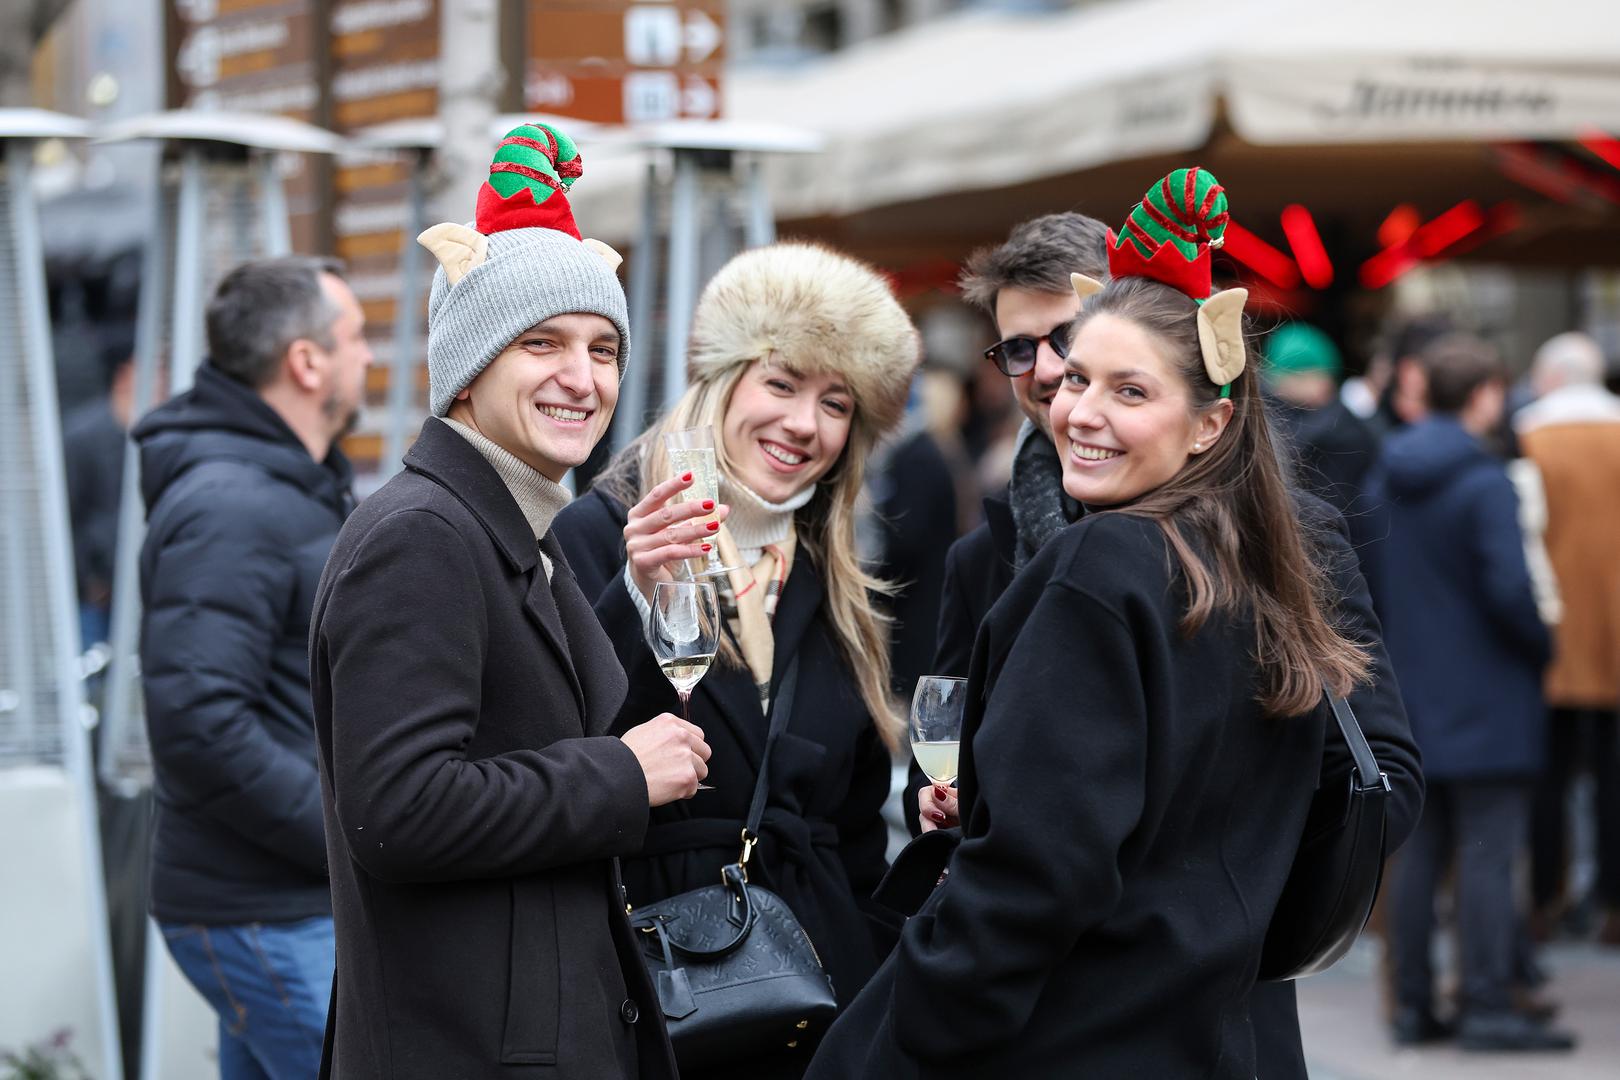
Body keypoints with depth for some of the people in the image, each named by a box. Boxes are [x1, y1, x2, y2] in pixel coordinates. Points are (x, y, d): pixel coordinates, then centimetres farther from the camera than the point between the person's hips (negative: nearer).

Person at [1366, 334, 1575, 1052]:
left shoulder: (1382, 481, 8)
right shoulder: (1486, 484, -16)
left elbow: (1364, 582, 12)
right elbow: (1510, 587, -21)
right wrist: (1545, 646, -4)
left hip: (1410, 700, 7)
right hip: (1486, 699, -7)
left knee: (1418, 853, 11)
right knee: (1488, 857, -3)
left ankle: (1413, 1005, 14)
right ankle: (1487, 1008, -2)